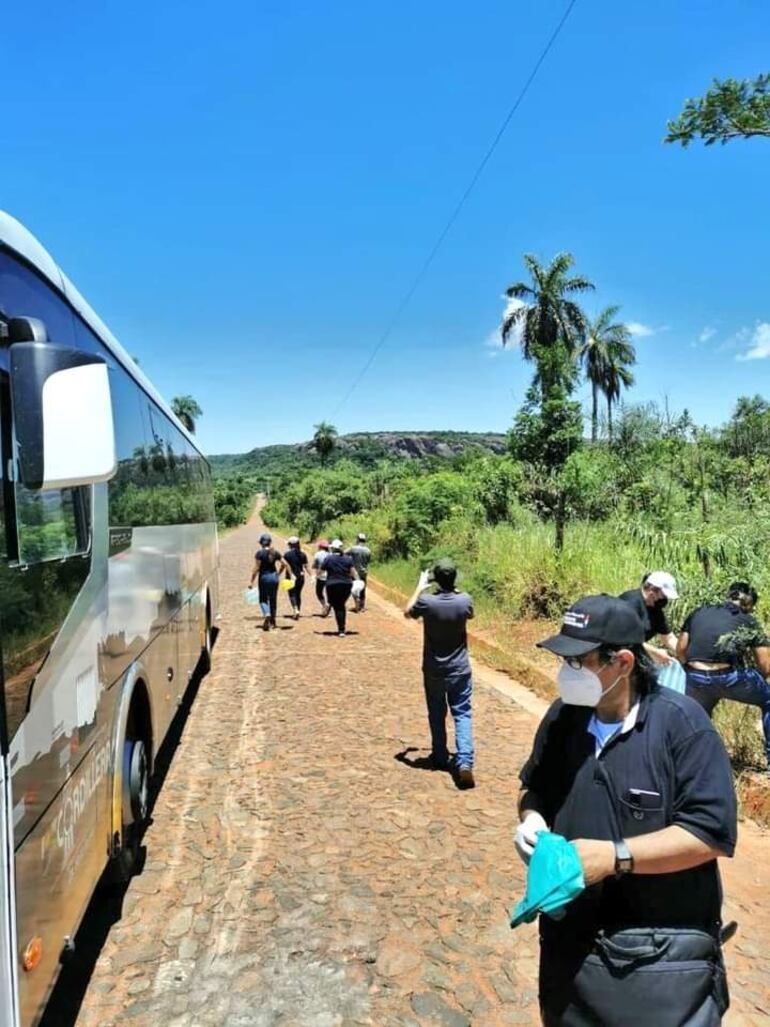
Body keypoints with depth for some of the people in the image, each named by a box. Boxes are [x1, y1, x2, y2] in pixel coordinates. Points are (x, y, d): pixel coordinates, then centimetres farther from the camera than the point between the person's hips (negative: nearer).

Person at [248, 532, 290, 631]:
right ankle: (272, 621, 19)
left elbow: (256, 568, -12)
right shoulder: (275, 552, 3)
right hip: (274, 577, 4)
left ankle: (267, 615, -22)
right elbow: (283, 564, 6)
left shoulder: (259, 553, -9)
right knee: (273, 600, 13)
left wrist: (251, 581, -8)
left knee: (263, 599, 5)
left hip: (264, 577, -4)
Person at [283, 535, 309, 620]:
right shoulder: (303, 554, 1)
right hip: (300, 577, 3)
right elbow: (306, 566, 0)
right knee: (298, 594, 15)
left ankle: (296, 610, -21)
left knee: (292, 594, 0)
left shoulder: (287, 554, -8)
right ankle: (298, 611, 17)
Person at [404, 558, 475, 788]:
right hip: (460, 669, 0)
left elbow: (407, 612, 5)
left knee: (437, 715, 17)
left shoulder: (426, 601, -17)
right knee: (462, 715, 4)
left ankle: (440, 757, 29)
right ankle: (464, 762, -11)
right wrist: (452, 589, 13)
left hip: (433, 670, 0)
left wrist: (420, 587, 11)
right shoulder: (465, 600, -13)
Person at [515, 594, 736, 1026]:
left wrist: (615, 856, -26)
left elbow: (714, 831, -22)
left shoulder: (681, 722, -18)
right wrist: (531, 817, -9)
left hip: (664, 954, -5)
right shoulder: (563, 716, -1)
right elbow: (534, 787, 14)